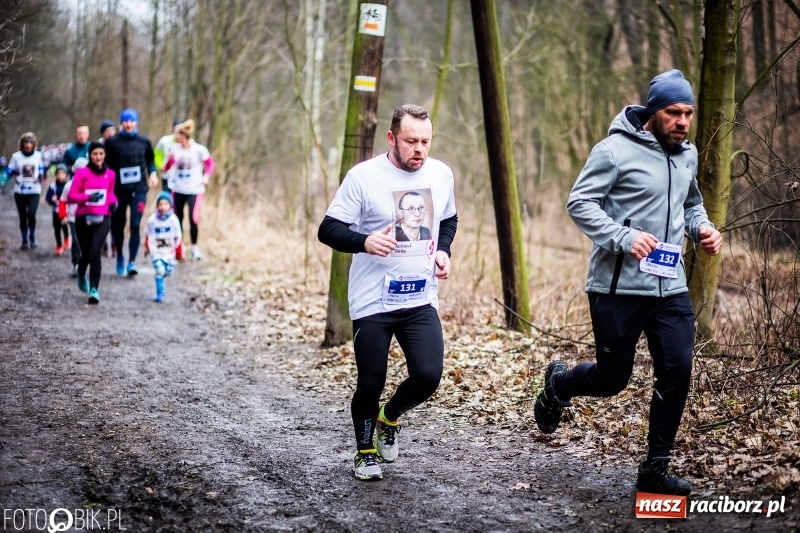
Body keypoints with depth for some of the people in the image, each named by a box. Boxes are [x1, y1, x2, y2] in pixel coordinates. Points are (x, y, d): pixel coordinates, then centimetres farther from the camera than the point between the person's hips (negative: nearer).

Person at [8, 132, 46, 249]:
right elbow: (9, 171, 0)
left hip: (34, 191, 0)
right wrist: (14, 172, -20)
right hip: (20, 191, 0)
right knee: (23, 217, 4)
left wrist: (41, 176, -3)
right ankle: (25, 241, 17)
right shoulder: (16, 156, -2)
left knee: (31, 214, -18)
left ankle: (32, 238, 3)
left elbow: (41, 168, 16)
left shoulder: (38, 155, 3)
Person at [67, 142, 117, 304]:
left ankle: (94, 289, -14)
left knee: (95, 252, -17)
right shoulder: (82, 173, -5)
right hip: (84, 218, -1)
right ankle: (81, 274, 45)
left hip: (102, 218, 1)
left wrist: (113, 202, 2)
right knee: (86, 253, 9)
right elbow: (71, 196, -7)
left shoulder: (110, 174, 5)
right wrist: (88, 196, -22)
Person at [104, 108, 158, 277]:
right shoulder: (112, 141, -1)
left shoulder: (144, 141, 4)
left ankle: (132, 262, -8)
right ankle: (120, 256, 34)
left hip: (139, 189, 0)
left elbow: (150, 159, 19)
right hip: (118, 189, 0)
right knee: (118, 225, 10)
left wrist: (153, 173, 5)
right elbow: (105, 163, 6)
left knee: (135, 225, -11)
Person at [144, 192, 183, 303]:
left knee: (168, 271, 6)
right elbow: (148, 235, 9)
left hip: (170, 252, 2)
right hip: (156, 251, -2)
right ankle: (159, 294, -6)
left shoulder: (173, 220, -6)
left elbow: (178, 238, 1)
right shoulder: (152, 220, -7)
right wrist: (147, 248, 17)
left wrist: (179, 253, 4)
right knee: (159, 270, -15)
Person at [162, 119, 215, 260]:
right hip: (178, 189, 4)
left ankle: (194, 248, 2)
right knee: (178, 218, 10)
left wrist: (206, 176, -13)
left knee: (193, 218, -12)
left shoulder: (199, 150, -9)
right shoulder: (175, 148, 0)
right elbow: (166, 168, 0)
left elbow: (210, 164, 2)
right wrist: (170, 159, -20)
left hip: (194, 190, -4)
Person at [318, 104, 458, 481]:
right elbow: (329, 229, -10)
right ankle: (365, 452, 29)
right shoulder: (364, 176, -11)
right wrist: (364, 242, -29)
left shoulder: (441, 174, 3)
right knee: (371, 383, 5)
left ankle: (389, 417, 24)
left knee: (428, 375, -8)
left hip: (421, 299, 3)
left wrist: (443, 250, 3)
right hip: (372, 303, -3)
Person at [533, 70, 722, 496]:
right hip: (617, 287, -6)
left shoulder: (687, 154, 12)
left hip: (671, 288, 6)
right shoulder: (616, 150, -11)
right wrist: (624, 237, -25)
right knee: (612, 378, 4)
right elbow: (579, 203, -13)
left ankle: (655, 468, 8)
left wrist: (702, 228, 5)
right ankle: (559, 383, 39)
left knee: (677, 371, -5)